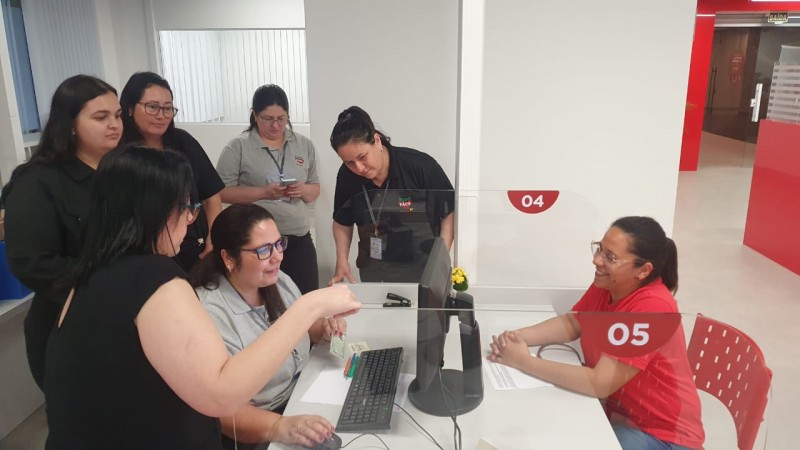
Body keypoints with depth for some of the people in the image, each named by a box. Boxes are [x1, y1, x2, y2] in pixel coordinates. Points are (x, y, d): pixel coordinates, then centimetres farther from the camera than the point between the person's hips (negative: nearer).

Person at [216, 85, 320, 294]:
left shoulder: (304, 145, 8)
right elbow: (223, 192, -7)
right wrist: (263, 192, -19)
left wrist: (303, 190, -10)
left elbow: (315, 189, 13)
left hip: (299, 241, 3)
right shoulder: (238, 147, -3)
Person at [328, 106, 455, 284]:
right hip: (373, 271, 3)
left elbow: (450, 213, -9)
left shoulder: (420, 166, -20)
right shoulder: (347, 176, -9)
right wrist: (342, 260, -6)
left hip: (423, 268, -3)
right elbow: (342, 222, 6)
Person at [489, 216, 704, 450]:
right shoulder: (607, 284, -7)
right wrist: (519, 337, -13)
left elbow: (599, 384, -32)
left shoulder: (652, 307, -30)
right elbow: (571, 323, 5)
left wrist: (524, 361, -28)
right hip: (614, 413, 7)